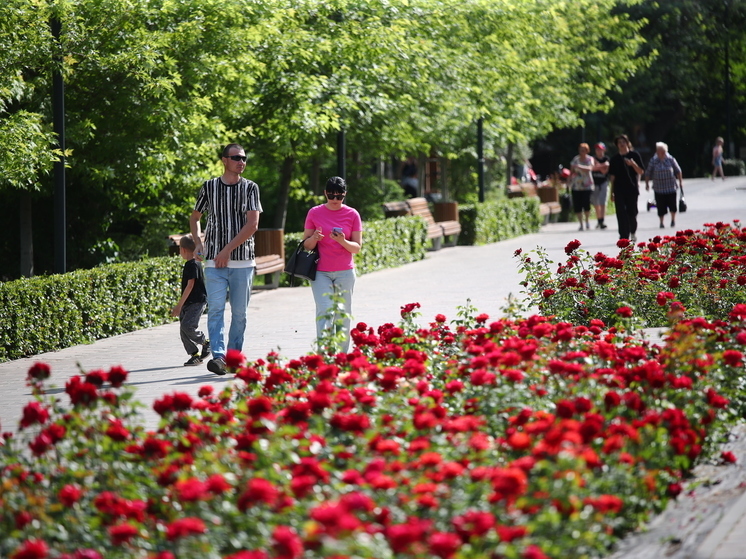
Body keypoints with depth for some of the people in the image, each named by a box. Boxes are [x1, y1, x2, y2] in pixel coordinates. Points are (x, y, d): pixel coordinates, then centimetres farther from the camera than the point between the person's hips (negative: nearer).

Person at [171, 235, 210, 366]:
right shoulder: (191, 264, 16)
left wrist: (179, 305, -18)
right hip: (188, 303, 9)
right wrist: (180, 306, 24)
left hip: (197, 302, -9)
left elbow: (190, 285, -18)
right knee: (183, 330, 3)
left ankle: (205, 342, -1)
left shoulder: (192, 264, -14)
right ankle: (195, 355, 7)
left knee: (187, 326, -21)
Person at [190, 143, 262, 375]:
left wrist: (228, 250, -11)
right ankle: (218, 356, -20)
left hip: (242, 261, 0)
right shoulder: (209, 187, 8)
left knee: (239, 312, 3)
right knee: (216, 309, -12)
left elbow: (252, 225, -6)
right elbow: (194, 217, 22)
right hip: (214, 261, 0)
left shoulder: (250, 188, 4)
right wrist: (197, 243, 6)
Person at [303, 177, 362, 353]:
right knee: (325, 313, -13)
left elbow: (357, 247, 2)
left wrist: (343, 241, -19)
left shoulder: (352, 215, 3)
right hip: (321, 273, -1)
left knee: (343, 317, 4)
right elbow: (306, 245, 5)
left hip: (345, 273, 1)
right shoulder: (314, 213, 2)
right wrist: (314, 238, -18)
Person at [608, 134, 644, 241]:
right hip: (619, 190, 2)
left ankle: (633, 232, 29)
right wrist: (612, 192, 6)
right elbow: (612, 176, 10)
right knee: (621, 213, -7)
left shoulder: (634, 155, 3)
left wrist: (633, 164, -18)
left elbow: (641, 171, -1)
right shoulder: (614, 159, 9)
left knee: (632, 212, 4)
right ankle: (624, 236, -6)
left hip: (632, 189, -2)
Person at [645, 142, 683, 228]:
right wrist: (647, 183, 5)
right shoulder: (653, 161, -3)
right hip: (659, 188, -1)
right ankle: (661, 222, 14)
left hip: (671, 188, 1)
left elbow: (678, 171, 9)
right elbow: (648, 173, 5)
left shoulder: (671, 159, -1)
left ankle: (673, 220, 24)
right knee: (661, 207, 0)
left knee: (672, 205, 2)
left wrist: (680, 182, 8)